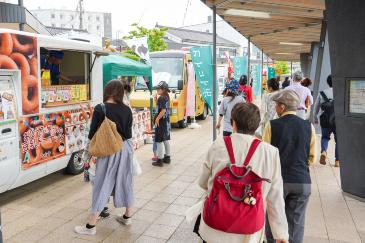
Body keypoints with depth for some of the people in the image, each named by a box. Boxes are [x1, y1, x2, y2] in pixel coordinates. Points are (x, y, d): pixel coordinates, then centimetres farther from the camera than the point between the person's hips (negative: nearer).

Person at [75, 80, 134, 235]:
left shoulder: (100, 109, -12)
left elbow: (93, 132, -9)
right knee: (125, 181, 17)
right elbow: (128, 133, 3)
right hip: (125, 148, 5)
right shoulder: (127, 110, -1)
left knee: (102, 185, 1)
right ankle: (127, 216, 32)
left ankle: (91, 226, 9)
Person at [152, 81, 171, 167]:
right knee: (166, 140, 17)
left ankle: (160, 160, 3)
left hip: (161, 122, -10)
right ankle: (167, 158, 26)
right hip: (167, 121, 10)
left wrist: (157, 119, -19)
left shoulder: (161, 98, -18)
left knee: (159, 141, -2)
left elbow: (163, 110, -26)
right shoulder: (167, 97, 9)